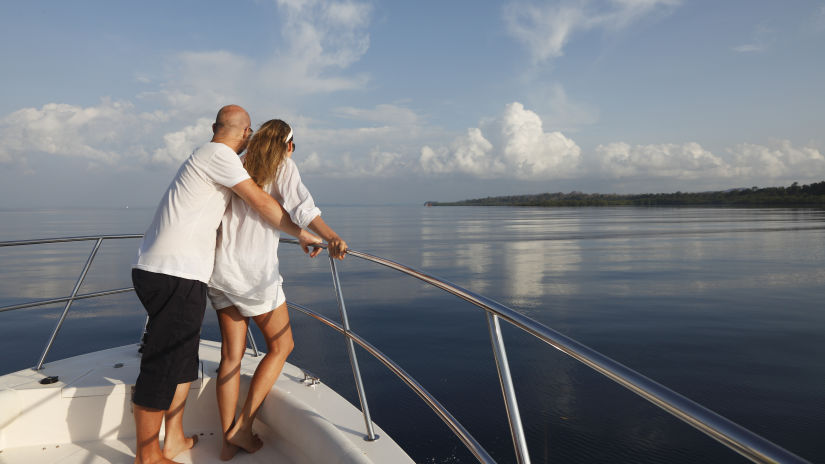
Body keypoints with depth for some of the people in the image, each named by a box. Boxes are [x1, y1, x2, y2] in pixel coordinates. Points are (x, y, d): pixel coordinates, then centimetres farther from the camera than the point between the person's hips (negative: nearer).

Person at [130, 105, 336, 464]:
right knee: (161, 366, 0)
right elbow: (261, 203, -11)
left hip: (172, 272, 11)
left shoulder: (206, 157, 21)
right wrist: (300, 233, -1)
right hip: (175, 275, -11)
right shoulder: (218, 155, -9)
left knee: (182, 359, 19)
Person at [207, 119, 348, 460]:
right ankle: (243, 427, 8)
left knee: (232, 353, 10)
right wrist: (330, 236, -34)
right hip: (255, 272, -6)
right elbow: (300, 205, -19)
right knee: (281, 345, 10)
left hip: (222, 269, 6)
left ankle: (228, 440, 15)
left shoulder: (237, 168, 15)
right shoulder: (283, 166, 0)